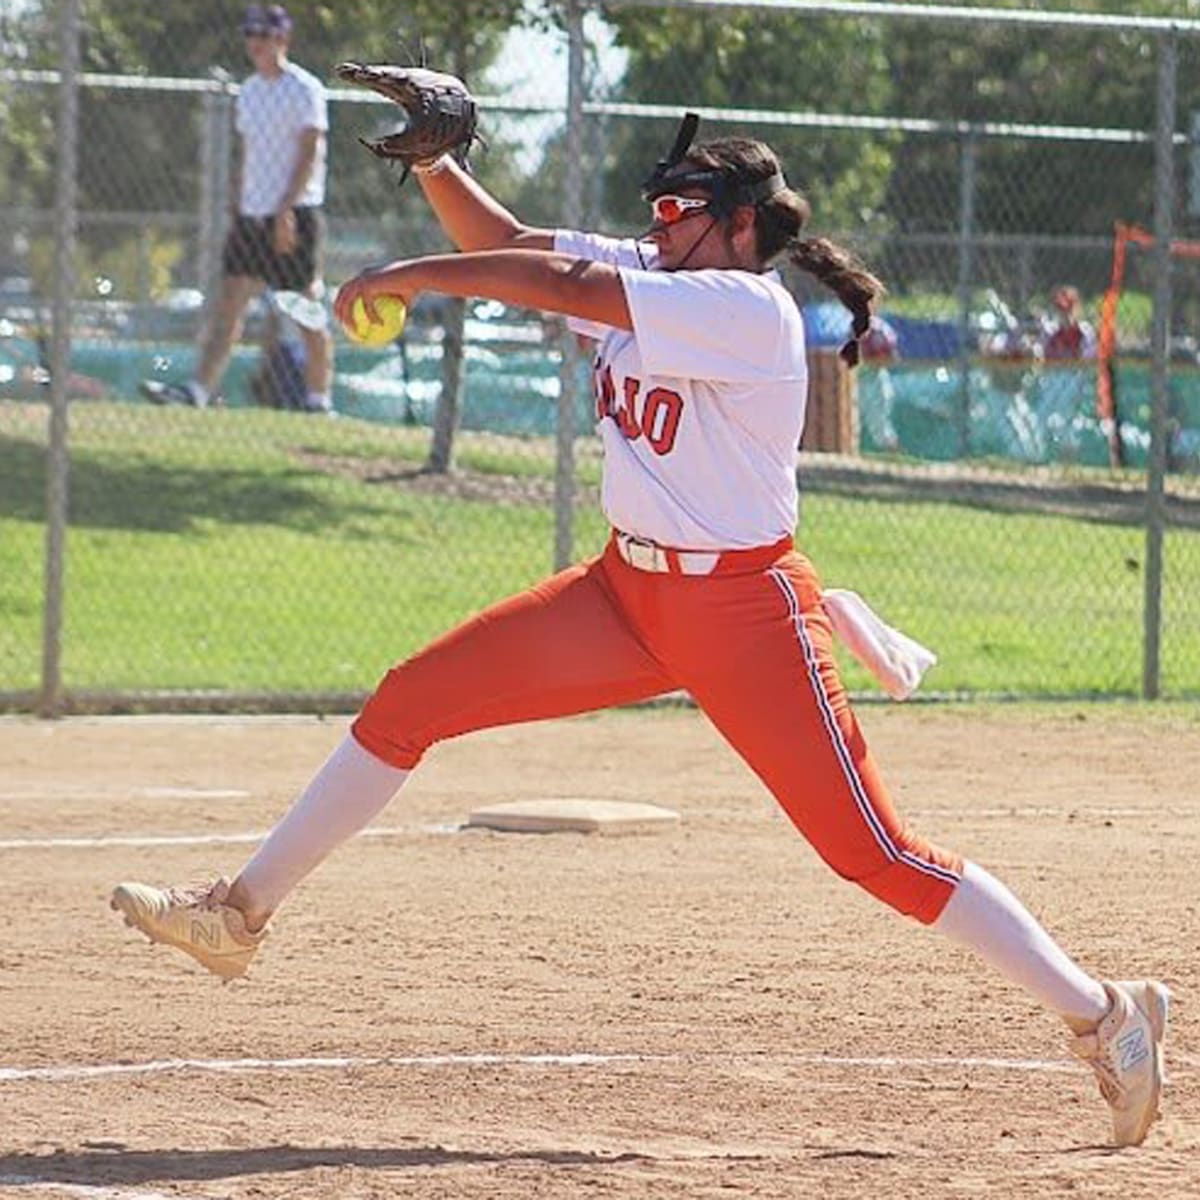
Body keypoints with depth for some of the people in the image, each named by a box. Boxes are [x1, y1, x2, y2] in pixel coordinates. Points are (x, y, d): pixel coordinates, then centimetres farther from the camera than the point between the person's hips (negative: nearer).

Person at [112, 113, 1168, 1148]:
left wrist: (416, 277, -18)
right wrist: (434, 164, -9)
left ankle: (1103, 1014, -2)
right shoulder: (655, 279, 6)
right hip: (627, 594, 8)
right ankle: (241, 915, 14)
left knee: (874, 850, -11)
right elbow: (511, 243, 7)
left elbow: (560, 283, -24)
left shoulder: (746, 309, -20)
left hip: (741, 614, -8)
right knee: (409, 703, 3)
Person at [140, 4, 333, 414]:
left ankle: (319, 399, 6)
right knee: (229, 302, -3)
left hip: (295, 215, -7)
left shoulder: (304, 89, -7)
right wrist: (241, 208, 15)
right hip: (253, 212, 7)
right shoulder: (249, 91, 16)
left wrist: (285, 210, -20)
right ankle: (199, 389, -9)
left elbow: (309, 153, -13)